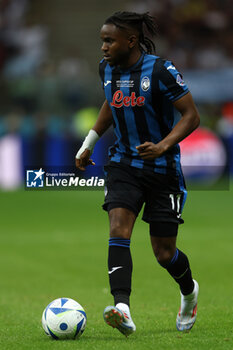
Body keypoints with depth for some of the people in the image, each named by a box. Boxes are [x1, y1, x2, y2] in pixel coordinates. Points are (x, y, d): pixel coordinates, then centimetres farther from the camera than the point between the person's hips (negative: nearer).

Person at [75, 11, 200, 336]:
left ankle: (189, 291, 39)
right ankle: (123, 311, -33)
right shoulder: (107, 69, 2)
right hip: (124, 165, 4)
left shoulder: (160, 70, -16)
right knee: (118, 229, -21)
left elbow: (191, 115, -14)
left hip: (163, 169, -4)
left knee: (164, 252, 4)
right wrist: (88, 144, 21)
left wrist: (163, 146, -28)